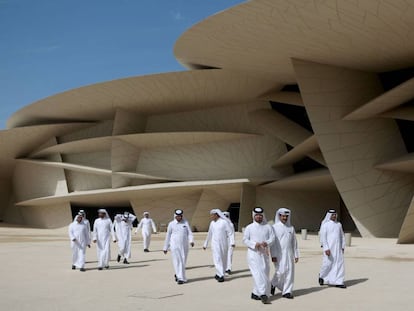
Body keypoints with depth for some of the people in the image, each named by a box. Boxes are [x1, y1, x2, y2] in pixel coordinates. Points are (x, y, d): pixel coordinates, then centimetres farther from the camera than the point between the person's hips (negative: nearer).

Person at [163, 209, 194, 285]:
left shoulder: (186, 223, 5)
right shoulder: (171, 224, 2)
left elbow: (189, 233, -2)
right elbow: (168, 236, 8)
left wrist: (191, 241, -22)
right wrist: (165, 248, 10)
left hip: (184, 246, 2)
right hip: (174, 246, -2)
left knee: (183, 262, 8)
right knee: (177, 262, -7)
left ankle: (178, 275, 29)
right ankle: (181, 278, -2)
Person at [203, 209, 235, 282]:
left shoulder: (224, 222, -8)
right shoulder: (212, 223, 6)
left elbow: (231, 232, -9)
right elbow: (209, 234, 17)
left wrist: (232, 242, -21)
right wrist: (205, 244, 21)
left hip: (223, 244, -2)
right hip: (215, 244, 2)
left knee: (223, 260, 7)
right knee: (217, 259, -9)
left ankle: (219, 274, 22)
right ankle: (221, 276, -9)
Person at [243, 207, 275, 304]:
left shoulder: (268, 227, 9)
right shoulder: (249, 227, 4)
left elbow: (272, 238, 1)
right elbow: (245, 239, -2)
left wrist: (266, 243, -21)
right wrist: (254, 244, -19)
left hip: (264, 254, 4)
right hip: (253, 253, -4)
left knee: (264, 273, 6)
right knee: (258, 273, -15)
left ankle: (255, 293, 19)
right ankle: (263, 294, -19)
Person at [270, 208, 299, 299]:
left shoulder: (291, 228, 12)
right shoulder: (275, 227, -1)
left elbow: (294, 242, 15)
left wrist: (296, 255, 10)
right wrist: (273, 255, -12)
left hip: (289, 254, 4)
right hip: (279, 254, -4)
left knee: (289, 272, -1)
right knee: (280, 271, -11)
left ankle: (287, 291, 7)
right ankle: (273, 284, 16)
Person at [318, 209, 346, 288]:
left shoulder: (339, 224, 10)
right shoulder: (325, 225, -6)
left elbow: (342, 236, 17)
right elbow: (323, 237, -12)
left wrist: (343, 247, 10)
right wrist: (326, 248, -20)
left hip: (338, 248, 5)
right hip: (329, 248, -5)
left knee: (340, 264, -2)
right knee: (327, 263, -3)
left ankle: (338, 282, 0)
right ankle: (322, 276, 23)